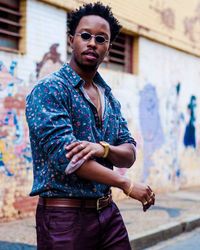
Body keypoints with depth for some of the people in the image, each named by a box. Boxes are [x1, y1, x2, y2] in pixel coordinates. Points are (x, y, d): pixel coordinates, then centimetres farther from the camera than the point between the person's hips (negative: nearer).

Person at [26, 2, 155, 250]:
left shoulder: (110, 98, 12)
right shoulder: (49, 90, -11)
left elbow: (129, 155, 6)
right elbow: (65, 156, -21)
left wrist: (103, 149, -17)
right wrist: (127, 184, -16)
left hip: (108, 212, 7)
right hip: (65, 217, -6)